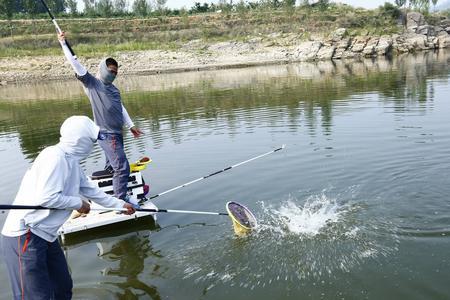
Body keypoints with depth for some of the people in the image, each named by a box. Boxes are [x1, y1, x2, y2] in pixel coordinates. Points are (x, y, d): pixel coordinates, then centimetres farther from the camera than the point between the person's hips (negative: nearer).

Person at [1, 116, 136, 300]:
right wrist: (78, 203, -9)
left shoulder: (72, 161, 12)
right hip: (26, 236, -10)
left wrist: (120, 204, 30)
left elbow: (91, 191, 23)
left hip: (45, 235, 10)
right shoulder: (55, 156, -18)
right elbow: (45, 198, -23)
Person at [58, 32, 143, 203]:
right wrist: (63, 44, -12)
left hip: (116, 133, 8)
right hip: (106, 134, -8)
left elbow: (121, 109, 22)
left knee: (112, 167, 16)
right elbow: (75, 64, -9)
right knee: (122, 167, -11)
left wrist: (131, 126, 21)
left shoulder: (114, 89, 17)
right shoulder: (91, 83, -3)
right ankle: (121, 201, -4)